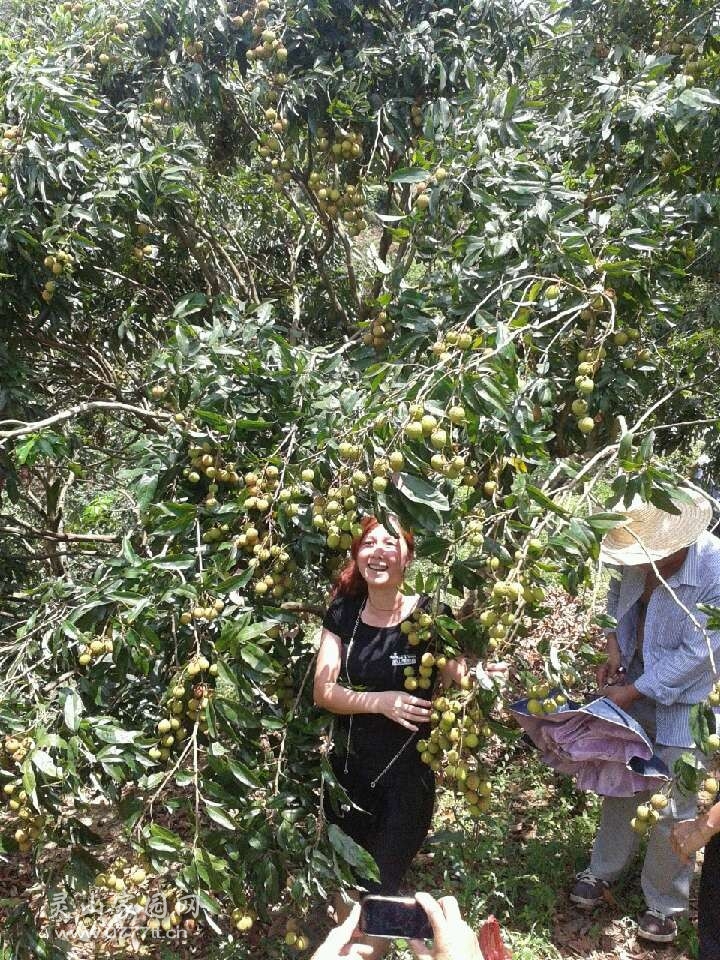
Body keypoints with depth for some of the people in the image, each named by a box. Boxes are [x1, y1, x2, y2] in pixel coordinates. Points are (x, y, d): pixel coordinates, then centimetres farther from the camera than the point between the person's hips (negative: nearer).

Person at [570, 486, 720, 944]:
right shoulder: (639, 556, -12)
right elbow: (618, 599, 10)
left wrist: (633, 691, -19)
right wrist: (614, 649, -4)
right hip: (634, 686, 6)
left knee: (673, 808, 4)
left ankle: (664, 905, 26)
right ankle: (603, 871, 38)